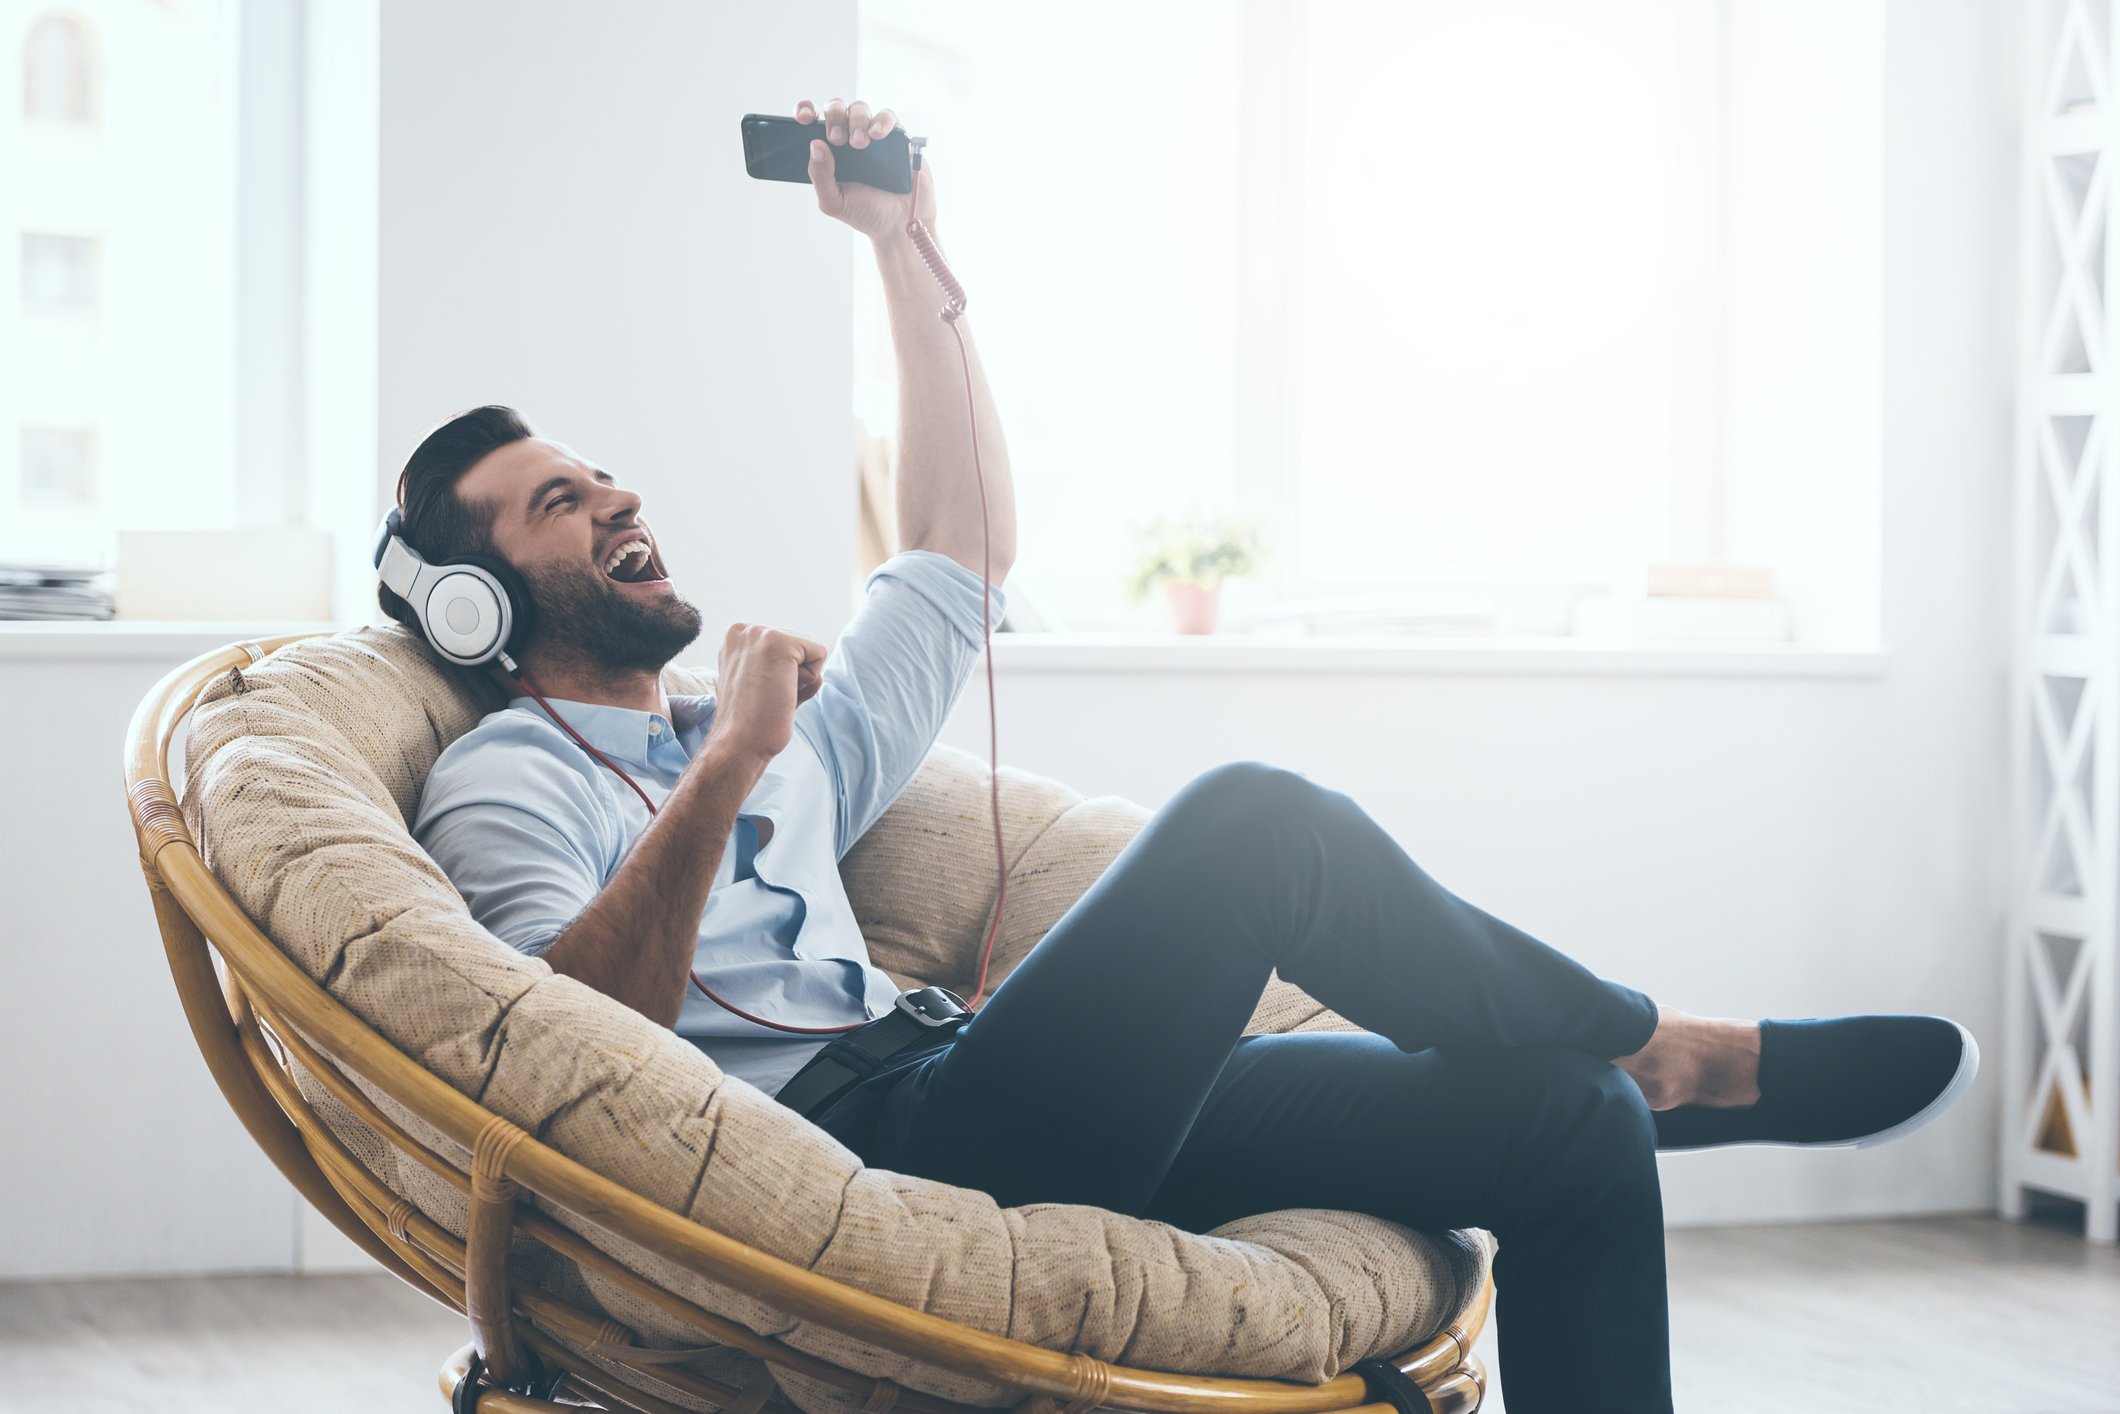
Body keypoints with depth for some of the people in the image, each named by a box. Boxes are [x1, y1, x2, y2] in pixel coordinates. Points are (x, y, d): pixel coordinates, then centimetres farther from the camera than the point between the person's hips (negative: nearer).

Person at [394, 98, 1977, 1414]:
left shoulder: (778, 740, 31)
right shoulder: (502, 787, 7)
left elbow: (965, 549, 32)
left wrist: (907, 252, 29)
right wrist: (720, 782, -20)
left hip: (966, 1119, 9)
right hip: (843, 1160, -8)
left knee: (1574, 1126, -4)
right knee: (1254, 815, -26)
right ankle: (1663, 1049, -4)